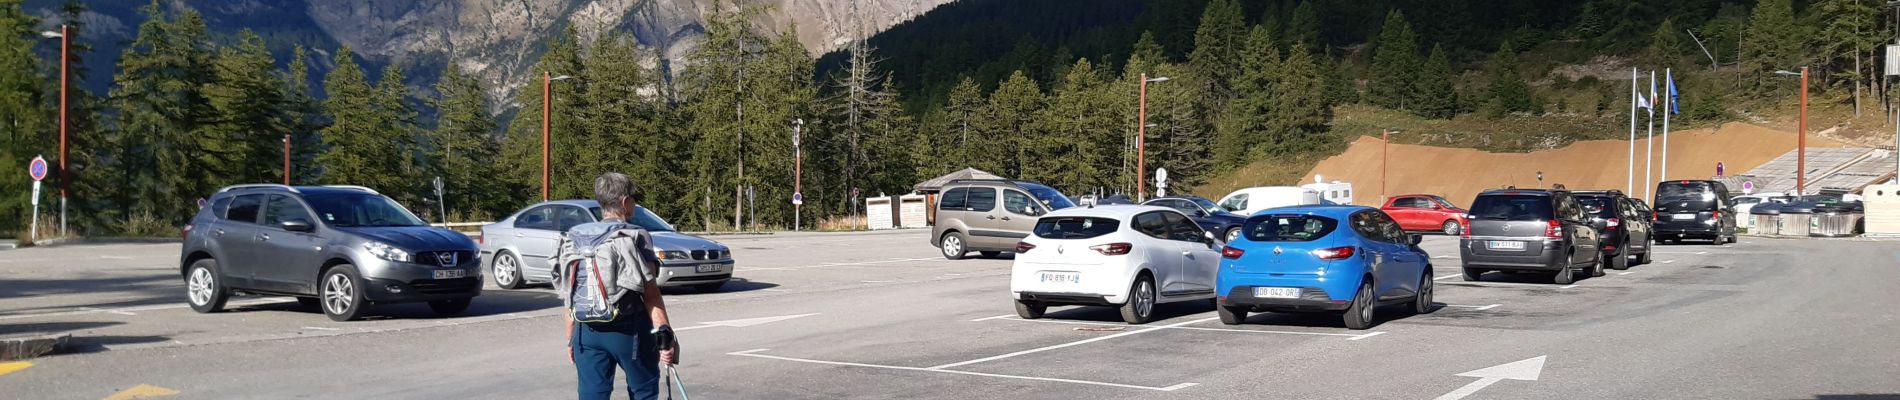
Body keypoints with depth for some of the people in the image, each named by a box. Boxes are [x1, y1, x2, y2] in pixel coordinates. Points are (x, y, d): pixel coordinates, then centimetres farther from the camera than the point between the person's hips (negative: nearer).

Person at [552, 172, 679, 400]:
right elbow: (651, 295, -14)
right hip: (628, 330, -4)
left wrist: (571, 339, 16)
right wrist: (665, 334, -13)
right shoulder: (635, 239, -8)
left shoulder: (574, 240, 7)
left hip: (587, 332, 4)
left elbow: (568, 298, 9)